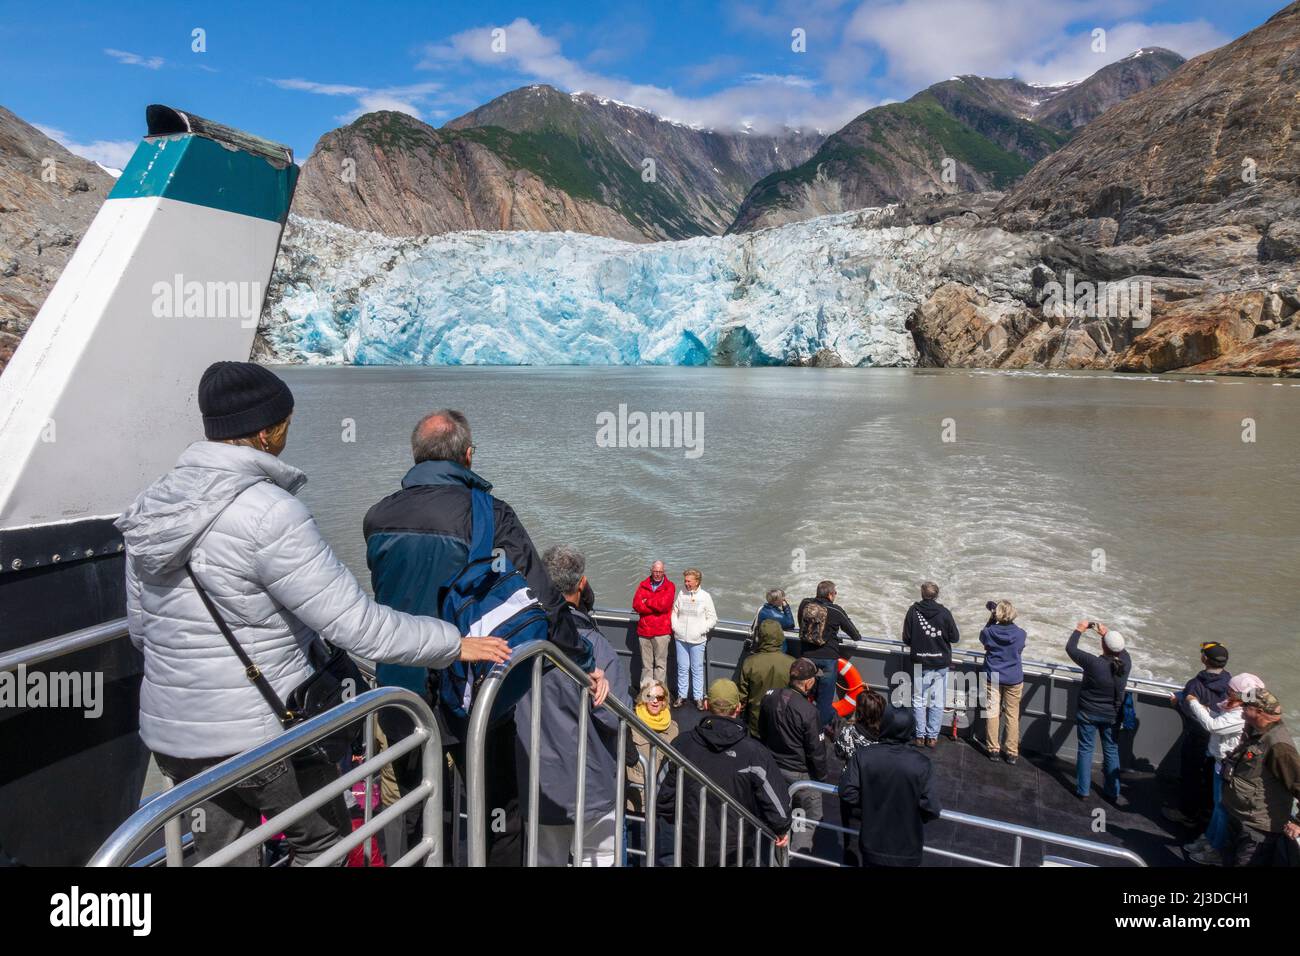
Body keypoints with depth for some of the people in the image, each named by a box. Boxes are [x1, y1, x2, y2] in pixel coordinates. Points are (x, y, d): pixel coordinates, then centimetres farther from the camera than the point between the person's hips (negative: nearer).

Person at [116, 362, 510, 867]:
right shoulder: (268, 512, -24)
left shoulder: (148, 506, 1)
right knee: (324, 842, 18)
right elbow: (353, 623, -24)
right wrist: (453, 643, -14)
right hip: (261, 733, -7)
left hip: (170, 732, 7)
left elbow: (139, 627, 12)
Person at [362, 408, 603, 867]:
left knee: (412, 812, 22)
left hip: (401, 692, 4)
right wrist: (586, 662, -7)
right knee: (498, 812, 14)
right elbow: (543, 600, -18)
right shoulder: (489, 515, -18)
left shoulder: (377, 518, -4)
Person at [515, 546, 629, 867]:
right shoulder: (588, 641, -23)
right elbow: (616, 716, -23)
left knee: (545, 860, 19)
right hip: (590, 782, -5)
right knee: (595, 858, 14)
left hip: (538, 781, 5)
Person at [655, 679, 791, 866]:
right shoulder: (753, 752, -18)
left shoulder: (682, 744, -9)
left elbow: (662, 792, 0)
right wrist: (782, 829, 6)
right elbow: (775, 798, -12)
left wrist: (677, 819, 17)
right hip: (736, 851, -2)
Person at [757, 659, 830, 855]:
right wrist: (821, 777, -2)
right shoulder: (808, 711, -28)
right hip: (800, 773, -6)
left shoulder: (769, 697, -8)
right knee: (811, 816, 13)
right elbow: (816, 750, -18)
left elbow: (762, 733, 8)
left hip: (773, 767, 6)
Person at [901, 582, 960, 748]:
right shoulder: (944, 612, -9)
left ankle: (920, 736, 12)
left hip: (920, 663, 0)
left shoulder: (913, 611, -7)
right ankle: (932, 736, 11)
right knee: (937, 702, 8)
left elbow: (906, 638, -4)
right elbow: (955, 637, -2)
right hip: (941, 663, 0)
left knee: (919, 700, 11)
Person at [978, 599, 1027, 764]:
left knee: (993, 712, 10)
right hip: (1014, 679, 0)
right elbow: (1019, 651, 7)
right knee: (1012, 715, 9)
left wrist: (991, 619, 7)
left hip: (992, 677, 0)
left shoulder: (989, 632, -12)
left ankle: (993, 749, 17)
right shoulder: (1020, 634, -12)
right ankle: (1012, 752, 15)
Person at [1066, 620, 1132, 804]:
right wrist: (1107, 634, 13)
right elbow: (1121, 648, 8)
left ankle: (1083, 790, 20)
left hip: (1088, 714, -3)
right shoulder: (1126, 663, -16)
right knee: (1111, 751, 17)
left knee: (1086, 749, 12)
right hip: (1112, 716, 3)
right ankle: (1113, 792, 28)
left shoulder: (1094, 663, -28)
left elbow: (1070, 648, -14)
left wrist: (1079, 630, -1)